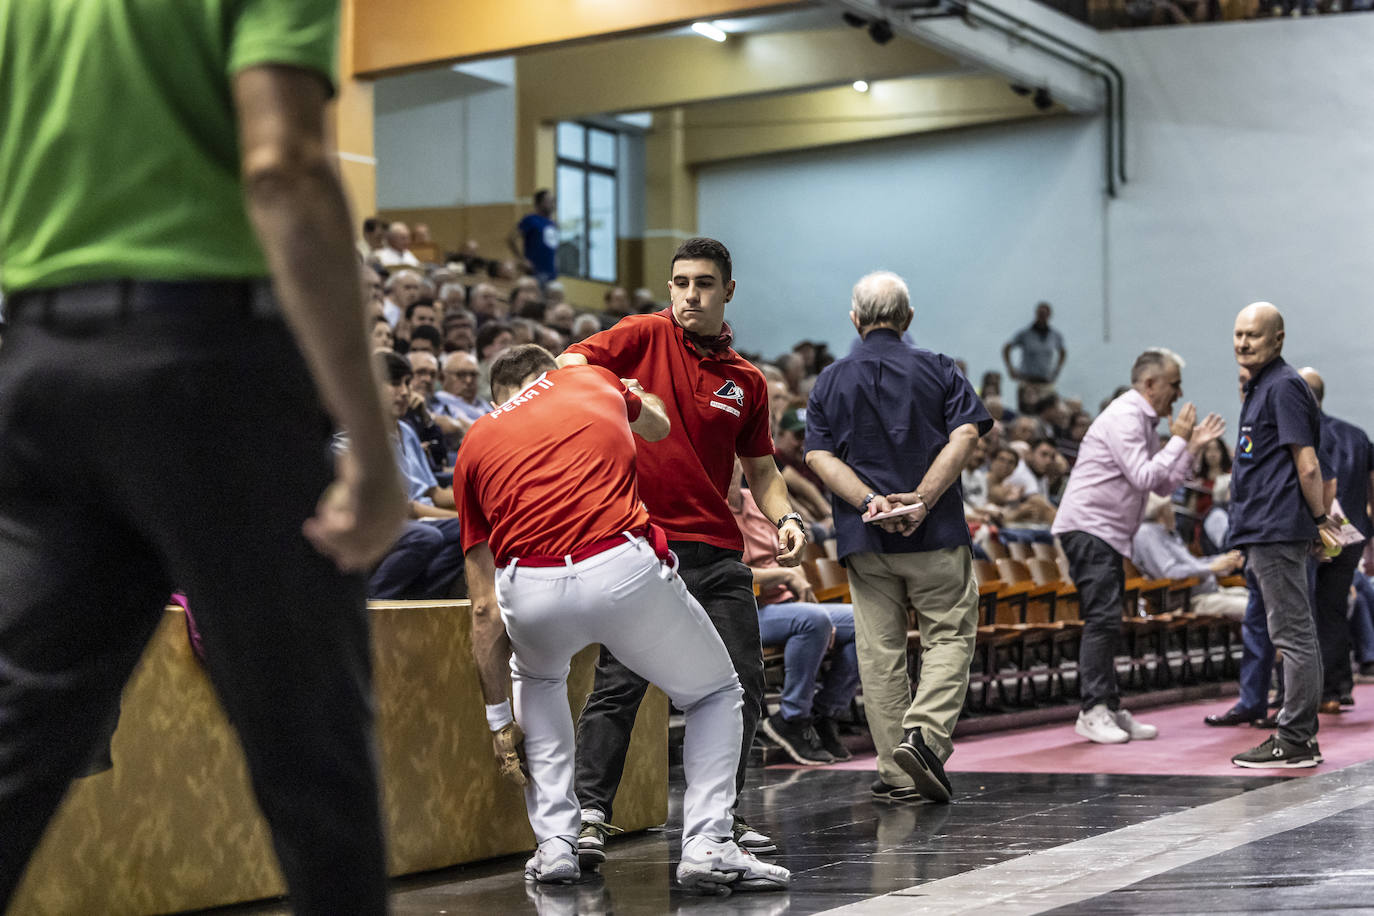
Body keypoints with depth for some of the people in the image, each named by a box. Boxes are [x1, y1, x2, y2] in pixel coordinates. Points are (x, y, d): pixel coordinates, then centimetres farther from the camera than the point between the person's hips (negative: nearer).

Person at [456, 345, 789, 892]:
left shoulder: (475, 443, 25)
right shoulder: (593, 381, 25)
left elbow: (485, 608, 23)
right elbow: (658, 423, 51)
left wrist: (498, 717, 29)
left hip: (530, 590, 1)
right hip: (623, 569, -1)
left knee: (537, 678, 37)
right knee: (716, 694, 25)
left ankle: (555, 843, 26)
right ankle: (707, 844, 7)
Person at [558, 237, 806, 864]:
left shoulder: (748, 382, 13)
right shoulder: (645, 336, 2)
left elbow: (760, 468, 20)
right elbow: (568, 364, -9)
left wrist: (785, 519, 3)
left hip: (718, 552, 5)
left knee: (742, 685, 5)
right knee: (619, 684, -8)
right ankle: (589, 816, -4)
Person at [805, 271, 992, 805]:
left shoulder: (830, 382, 9)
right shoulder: (938, 370, 4)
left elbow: (820, 456, -3)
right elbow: (965, 436, -9)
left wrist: (870, 501, -12)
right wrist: (923, 498, -15)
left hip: (866, 541, 2)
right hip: (937, 538, -2)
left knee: (880, 653, 5)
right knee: (949, 638, 6)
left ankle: (898, 774, 6)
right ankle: (924, 734, -16)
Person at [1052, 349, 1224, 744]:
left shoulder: (1146, 422, 18)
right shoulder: (1124, 417, -13)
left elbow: (1164, 485, 18)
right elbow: (1144, 478, -21)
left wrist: (1193, 446, 11)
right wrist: (1178, 440, -12)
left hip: (1109, 533, 11)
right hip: (1088, 527, -11)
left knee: (1107, 621, 9)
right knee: (1103, 618, -15)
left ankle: (1109, 709, 11)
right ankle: (1093, 710, -15)